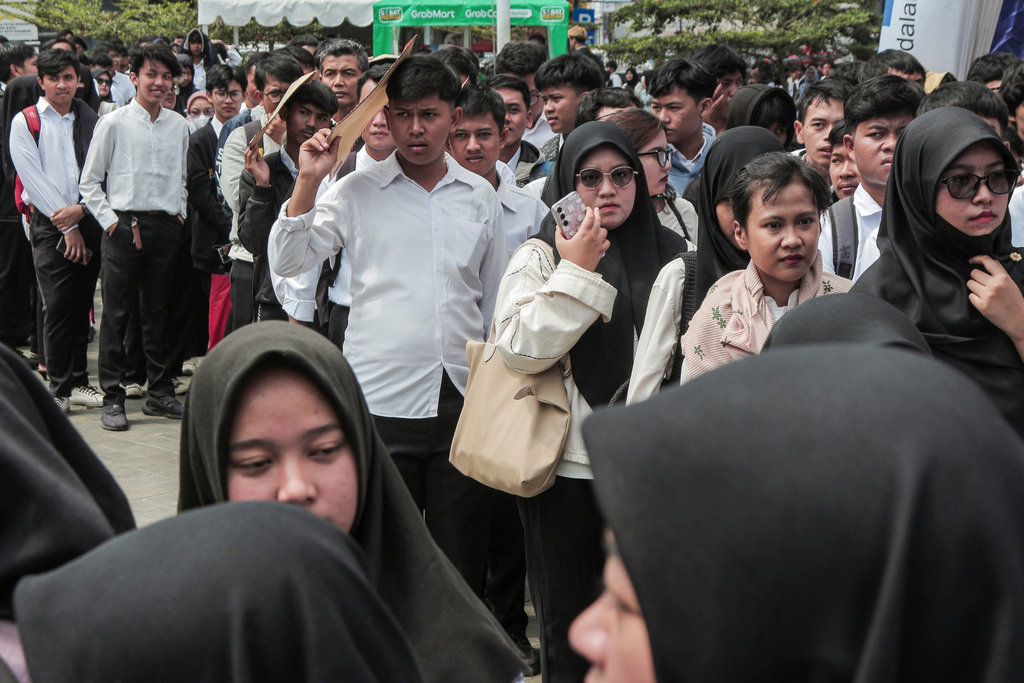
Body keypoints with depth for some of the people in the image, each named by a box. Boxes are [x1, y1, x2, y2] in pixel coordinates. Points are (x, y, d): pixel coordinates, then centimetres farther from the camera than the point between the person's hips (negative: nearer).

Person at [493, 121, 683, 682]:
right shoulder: (541, 256, 1)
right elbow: (518, 347, -13)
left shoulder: (670, 254, 7)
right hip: (567, 464, -2)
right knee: (568, 619, 8)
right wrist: (575, 272, -14)